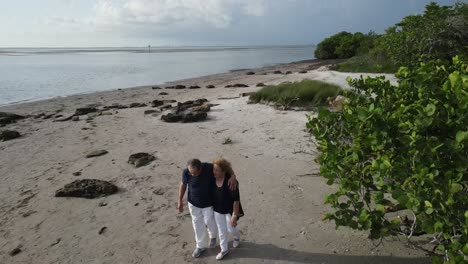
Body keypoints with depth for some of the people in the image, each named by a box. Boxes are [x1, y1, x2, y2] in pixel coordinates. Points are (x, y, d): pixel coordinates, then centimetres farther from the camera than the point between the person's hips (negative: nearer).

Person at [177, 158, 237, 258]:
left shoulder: (210, 168, -30)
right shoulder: (186, 172, -25)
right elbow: (183, 184, -5)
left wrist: (233, 176, -38)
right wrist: (180, 201, -2)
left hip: (208, 203, -1)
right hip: (193, 203, 2)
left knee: (209, 222, 17)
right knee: (197, 225, 17)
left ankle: (213, 236, 53)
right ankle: (200, 246, 41)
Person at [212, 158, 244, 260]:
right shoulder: (213, 178, -14)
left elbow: (236, 199, -25)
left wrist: (234, 215, -22)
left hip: (229, 210, -5)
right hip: (217, 209, 5)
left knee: (230, 229, 15)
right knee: (221, 230, 18)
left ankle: (237, 236, 51)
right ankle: (224, 249, 39)